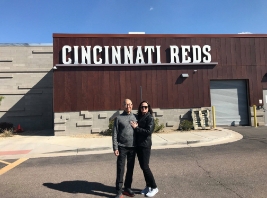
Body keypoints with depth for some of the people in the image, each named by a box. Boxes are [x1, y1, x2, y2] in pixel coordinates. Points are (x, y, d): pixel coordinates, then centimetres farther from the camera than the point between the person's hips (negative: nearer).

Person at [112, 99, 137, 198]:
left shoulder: (135, 117, 7)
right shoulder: (118, 118, -1)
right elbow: (115, 134, -3)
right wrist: (115, 148, -8)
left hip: (133, 147, 3)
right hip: (122, 147, -3)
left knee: (130, 169, 12)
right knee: (120, 169, 1)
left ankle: (127, 188, 28)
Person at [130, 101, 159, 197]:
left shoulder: (150, 118, -9)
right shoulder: (138, 117, 11)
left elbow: (149, 131, -20)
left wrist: (136, 128, -18)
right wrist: (135, 127, -5)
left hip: (145, 145, -7)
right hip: (138, 145, 7)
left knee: (145, 166, -3)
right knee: (142, 166, 13)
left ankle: (154, 187, 13)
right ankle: (148, 186, 27)